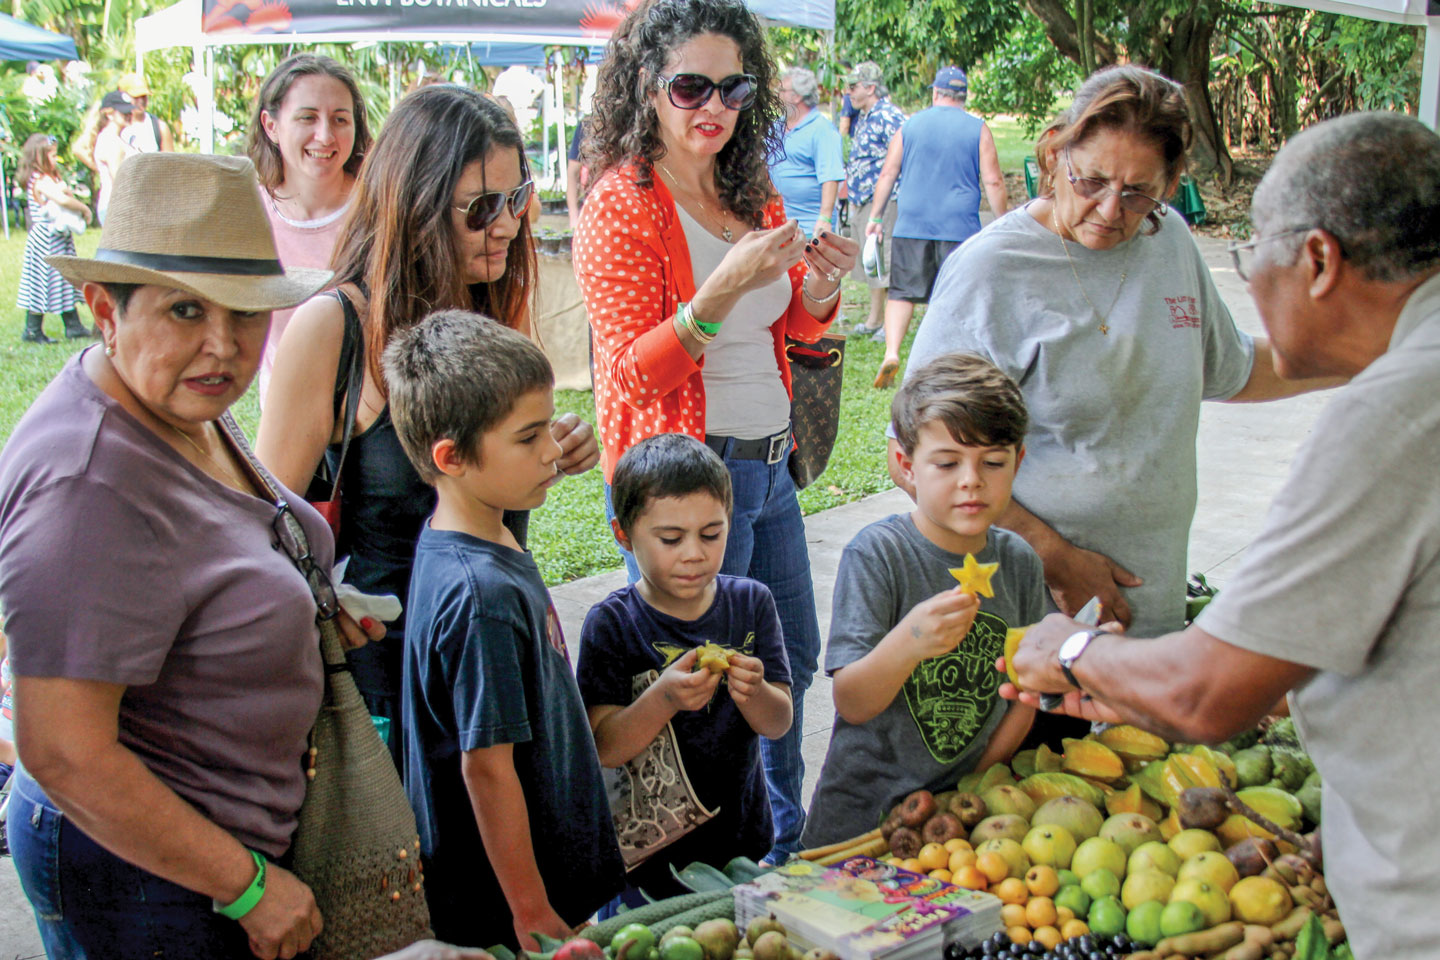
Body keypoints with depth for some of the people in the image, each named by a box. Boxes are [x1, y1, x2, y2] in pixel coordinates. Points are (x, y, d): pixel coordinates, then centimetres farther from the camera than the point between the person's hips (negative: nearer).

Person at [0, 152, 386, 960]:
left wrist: (305, 604, 3)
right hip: (140, 872, -9)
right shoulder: (89, 485, -29)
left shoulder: (187, 408, 1)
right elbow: (66, 755, -28)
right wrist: (250, 886, -20)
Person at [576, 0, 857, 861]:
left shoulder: (754, 193, 9)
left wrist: (824, 284, -4)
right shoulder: (622, 203, -12)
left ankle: (781, 838, 43)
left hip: (768, 461, 8)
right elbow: (637, 373, -17)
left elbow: (795, 326, 18)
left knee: (791, 658, 21)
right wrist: (724, 289, -30)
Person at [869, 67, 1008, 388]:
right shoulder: (978, 129, 1)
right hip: (959, 226, -1)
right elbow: (993, 181, -1)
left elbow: (887, 175, 7)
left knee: (902, 291, 6)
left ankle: (891, 352, -10)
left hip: (911, 224, 1)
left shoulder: (910, 125, 7)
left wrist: (875, 217, 14)